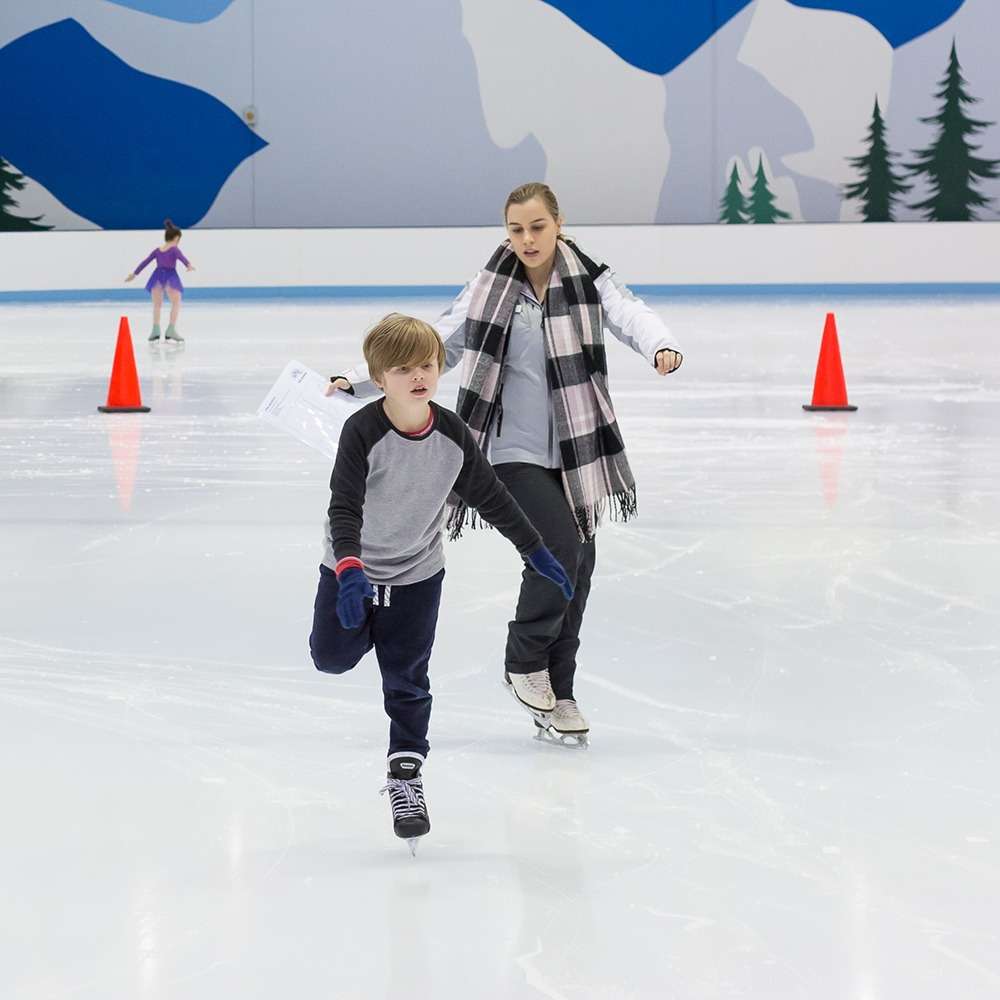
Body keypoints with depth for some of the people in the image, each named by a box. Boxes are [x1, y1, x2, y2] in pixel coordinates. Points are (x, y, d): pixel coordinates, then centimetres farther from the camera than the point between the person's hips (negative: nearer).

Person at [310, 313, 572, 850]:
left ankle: (405, 774, 14)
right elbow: (344, 507, -30)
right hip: (353, 568, -2)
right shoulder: (363, 431, -25)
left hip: (417, 575, 2)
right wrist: (350, 572, -44)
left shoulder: (453, 436, -13)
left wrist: (537, 552, 5)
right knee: (332, 656, 1)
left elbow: (491, 497, 1)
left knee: (407, 681, 2)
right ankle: (365, 621, 34)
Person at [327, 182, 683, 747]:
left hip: (574, 451, 2)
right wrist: (357, 381, -7)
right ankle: (525, 662, 4)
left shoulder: (588, 281, -5)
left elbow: (630, 314, -22)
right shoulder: (492, 289, -4)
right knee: (559, 548, -20)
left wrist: (662, 348, -45)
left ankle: (557, 697, 23)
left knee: (579, 567, 8)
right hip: (517, 452, -2)